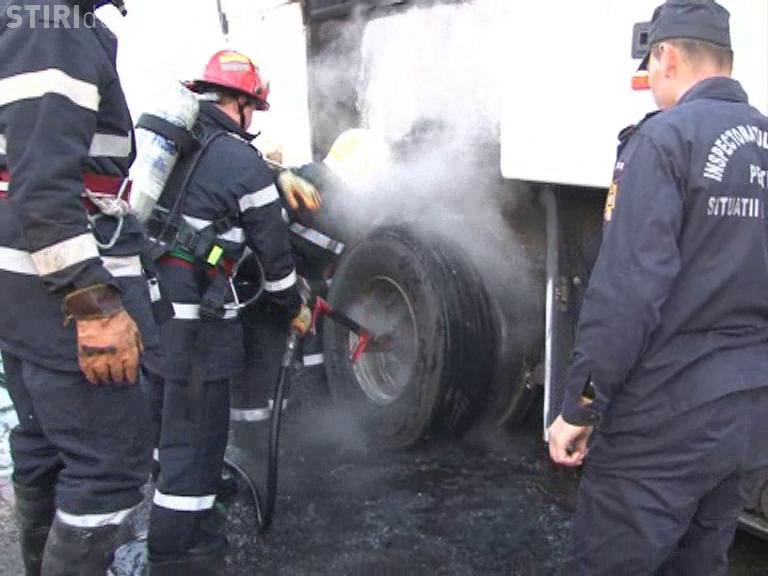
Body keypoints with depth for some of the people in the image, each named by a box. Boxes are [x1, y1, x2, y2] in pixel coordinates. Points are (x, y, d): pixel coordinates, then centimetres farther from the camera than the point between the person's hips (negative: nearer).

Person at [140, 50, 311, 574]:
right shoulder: (243, 162, -9)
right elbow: (274, 249, -3)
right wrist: (295, 308, 12)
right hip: (193, 318, -8)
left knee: (167, 429, 22)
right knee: (194, 443, 3)